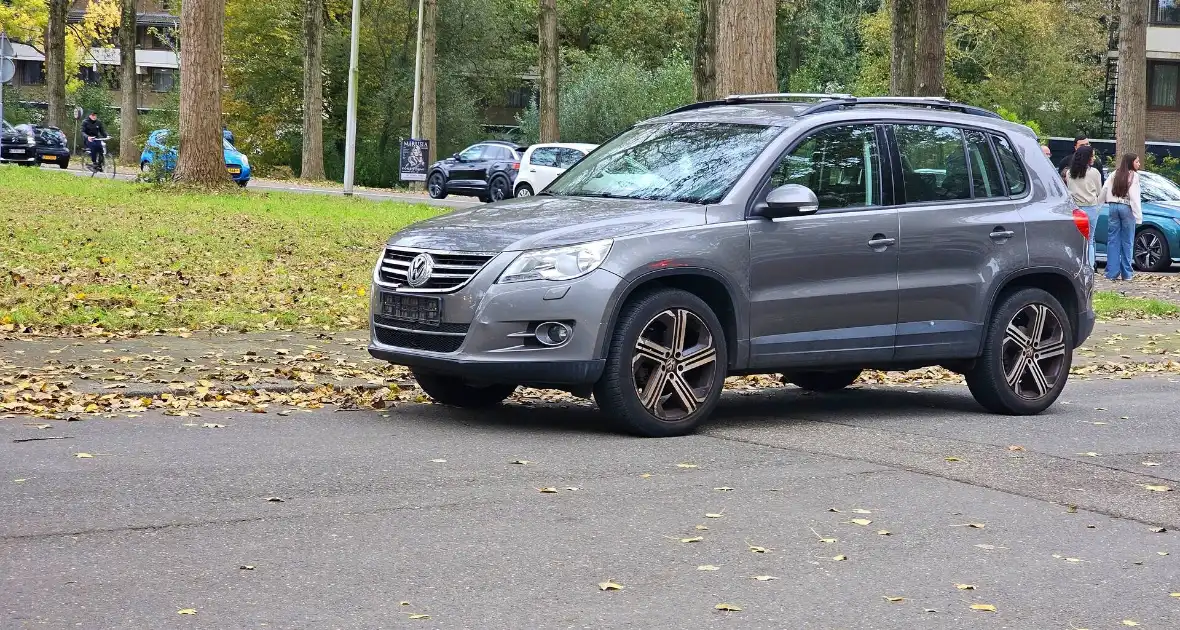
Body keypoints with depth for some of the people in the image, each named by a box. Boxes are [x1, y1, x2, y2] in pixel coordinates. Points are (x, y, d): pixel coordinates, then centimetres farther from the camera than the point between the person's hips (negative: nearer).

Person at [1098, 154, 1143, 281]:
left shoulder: (1115, 175, 10)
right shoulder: (1134, 176, -5)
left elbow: (1104, 191, 10)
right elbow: (1134, 197, -10)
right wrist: (1138, 216, -9)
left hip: (1113, 207, 4)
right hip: (1127, 208, -4)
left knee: (1113, 241, 5)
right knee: (1127, 242, 2)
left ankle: (1112, 272, 2)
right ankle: (1126, 273, 3)